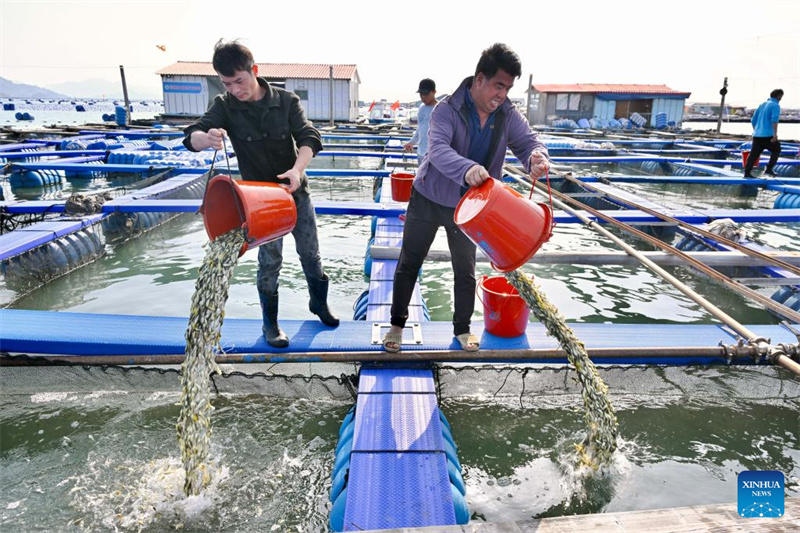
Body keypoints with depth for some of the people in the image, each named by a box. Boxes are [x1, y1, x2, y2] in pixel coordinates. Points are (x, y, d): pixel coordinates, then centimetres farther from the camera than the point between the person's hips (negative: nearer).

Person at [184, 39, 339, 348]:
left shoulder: (286, 101, -10)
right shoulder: (225, 106, -9)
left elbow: (309, 137, -20)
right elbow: (191, 138, -18)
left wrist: (297, 169, -40)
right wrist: (207, 138, -44)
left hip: (295, 191, 1)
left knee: (310, 253, 12)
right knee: (270, 261, 2)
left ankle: (319, 303, 38)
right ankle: (270, 324, 22)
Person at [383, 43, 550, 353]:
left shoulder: (508, 116, -5)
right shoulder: (447, 109, -20)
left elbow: (528, 142, -11)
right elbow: (438, 149, -35)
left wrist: (537, 158, -37)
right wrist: (467, 169, -56)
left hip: (468, 207, 3)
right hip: (429, 200, -3)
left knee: (466, 269, 12)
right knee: (409, 264, 7)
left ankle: (462, 328, 33)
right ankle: (397, 324, 27)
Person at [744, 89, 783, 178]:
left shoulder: (762, 105, 18)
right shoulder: (776, 105, -4)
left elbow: (753, 120, 21)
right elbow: (774, 120, -19)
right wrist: (775, 134, -23)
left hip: (757, 135, 6)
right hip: (768, 135, -6)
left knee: (754, 154, 3)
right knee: (776, 150, 13)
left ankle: (747, 172, -6)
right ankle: (769, 169, 8)